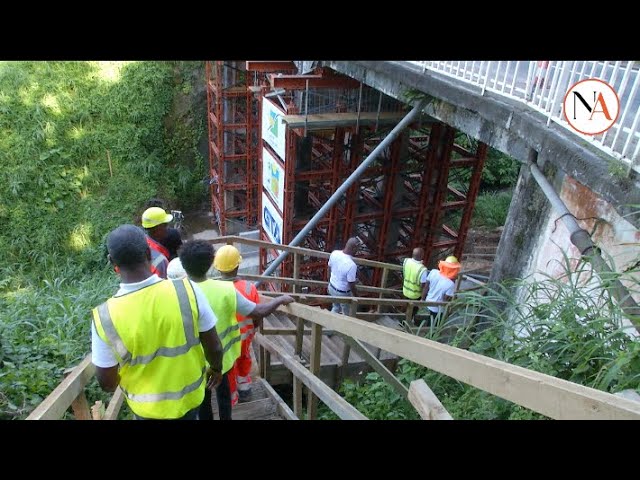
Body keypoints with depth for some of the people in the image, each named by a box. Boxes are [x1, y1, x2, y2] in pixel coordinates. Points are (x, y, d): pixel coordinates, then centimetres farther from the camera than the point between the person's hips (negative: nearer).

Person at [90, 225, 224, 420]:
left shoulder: (105, 316, -25)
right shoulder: (187, 290, -26)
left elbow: (107, 383, -13)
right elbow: (214, 347, -13)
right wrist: (217, 369, 8)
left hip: (148, 408, 0)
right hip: (190, 396, 1)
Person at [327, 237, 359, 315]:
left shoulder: (334, 253, -16)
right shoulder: (351, 265, -36)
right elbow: (352, 286, -25)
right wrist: (356, 297, -6)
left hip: (332, 287, 6)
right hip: (343, 293, -6)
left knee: (336, 308, 32)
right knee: (347, 313, 22)